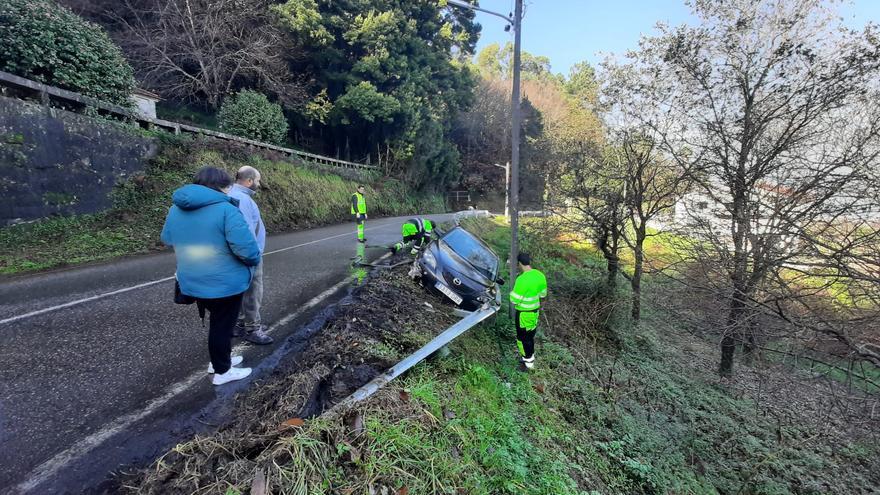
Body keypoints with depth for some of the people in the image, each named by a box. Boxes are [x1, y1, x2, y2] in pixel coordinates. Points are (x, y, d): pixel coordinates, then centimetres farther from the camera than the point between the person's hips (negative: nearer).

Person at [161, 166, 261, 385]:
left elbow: (167, 239, 19)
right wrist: (254, 260, -7)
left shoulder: (176, 209, 4)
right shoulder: (226, 209, -21)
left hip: (192, 283, 7)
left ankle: (219, 359, 41)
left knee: (217, 321, 26)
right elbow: (246, 248, -27)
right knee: (222, 326, 10)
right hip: (225, 283, -7)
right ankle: (222, 371, 25)